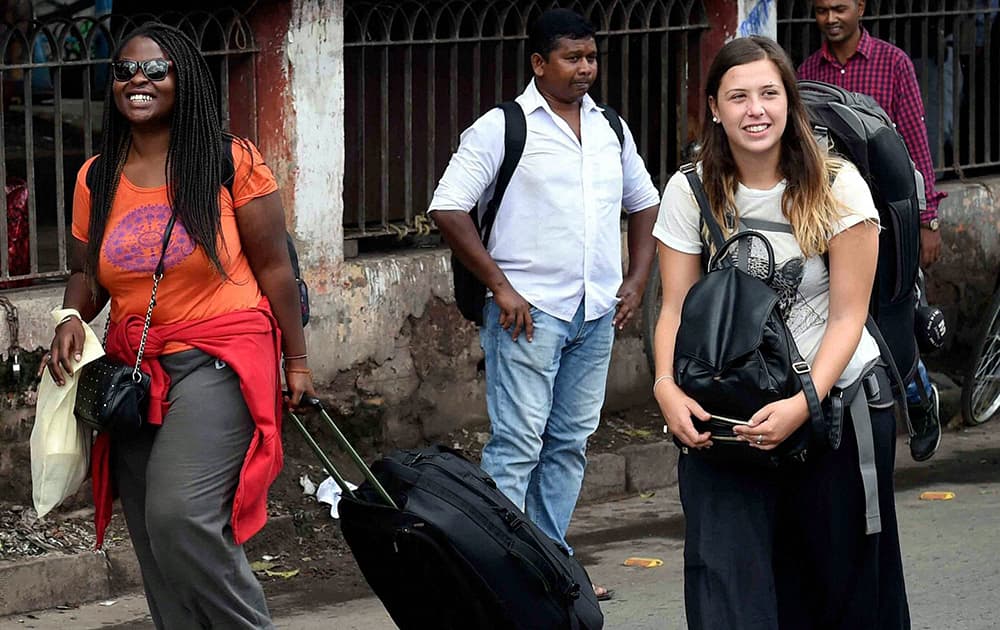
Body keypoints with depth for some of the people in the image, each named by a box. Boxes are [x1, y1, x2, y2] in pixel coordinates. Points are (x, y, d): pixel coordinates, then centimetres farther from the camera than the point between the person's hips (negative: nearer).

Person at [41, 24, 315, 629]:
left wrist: (297, 361, -1)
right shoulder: (96, 178, 9)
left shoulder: (231, 161, -3)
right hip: (134, 370, 5)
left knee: (179, 515, -24)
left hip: (217, 360, -5)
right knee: (157, 550, 6)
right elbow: (86, 271, 17)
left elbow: (274, 267, -1)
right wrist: (72, 318, -5)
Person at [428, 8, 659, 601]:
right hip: (530, 310, -6)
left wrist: (637, 281, 12)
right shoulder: (502, 128, -6)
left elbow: (645, 202, 24)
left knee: (570, 442, 11)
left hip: (597, 312, 6)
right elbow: (448, 208, -10)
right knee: (518, 445, -9)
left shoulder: (612, 130, 12)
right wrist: (500, 286, -13)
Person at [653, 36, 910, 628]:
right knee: (723, 582, -12)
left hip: (838, 398, -1)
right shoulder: (690, 193, -2)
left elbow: (847, 316, -10)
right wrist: (667, 384, -23)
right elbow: (677, 308, -3)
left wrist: (804, 402, -23)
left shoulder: (836, 187, -8)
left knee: (841, 578, 7)